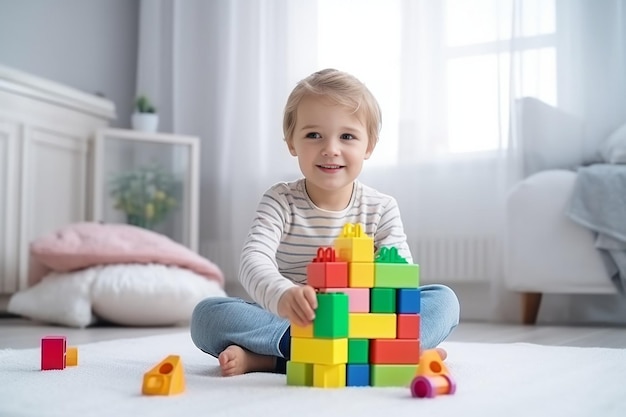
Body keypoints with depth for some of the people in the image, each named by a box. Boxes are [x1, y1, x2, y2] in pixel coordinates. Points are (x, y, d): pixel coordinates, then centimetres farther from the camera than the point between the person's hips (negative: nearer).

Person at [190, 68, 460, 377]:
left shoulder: (382, 209, 0)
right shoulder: (280, 202, -6)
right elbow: (253, 260, -22)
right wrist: (282, 295, -46)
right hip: (291, 323, -1)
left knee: (443, 300, -18)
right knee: (207, 315, -23)